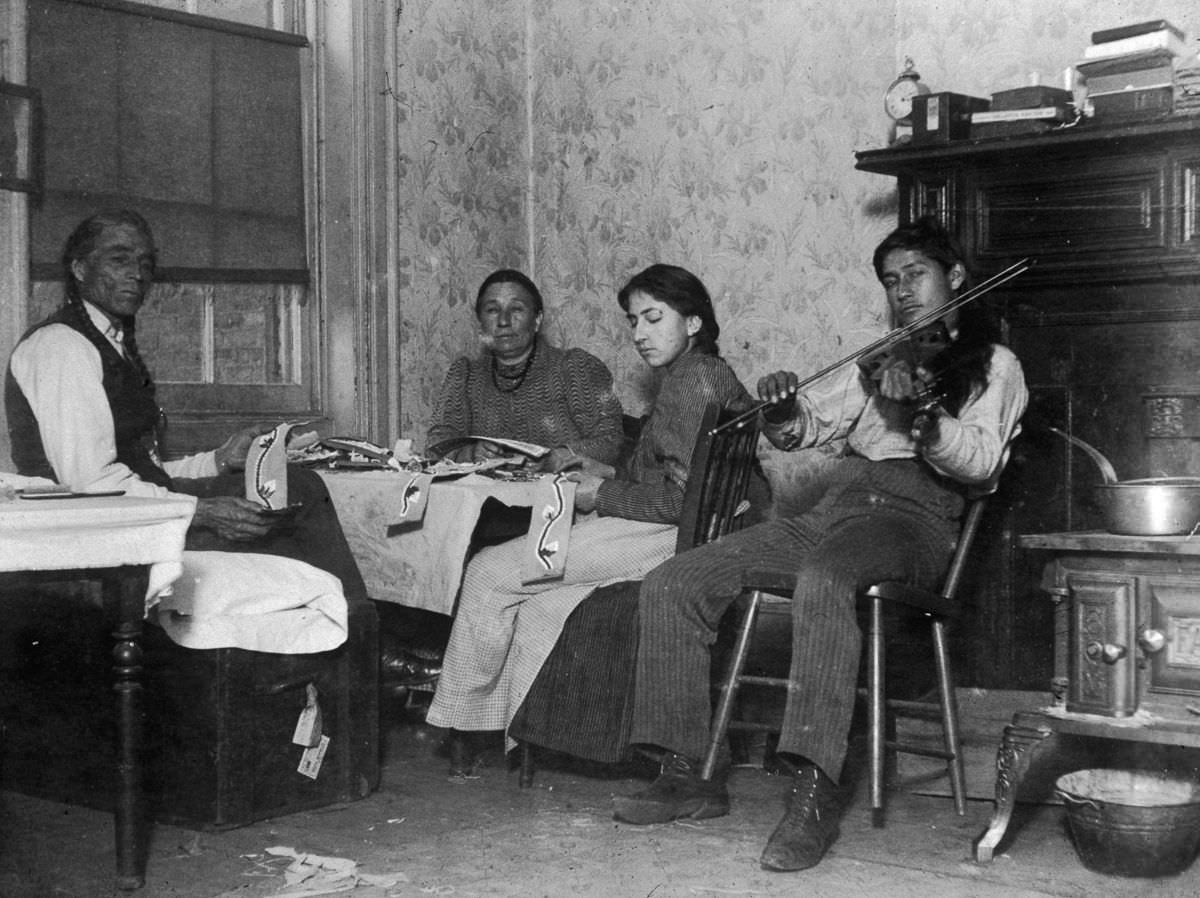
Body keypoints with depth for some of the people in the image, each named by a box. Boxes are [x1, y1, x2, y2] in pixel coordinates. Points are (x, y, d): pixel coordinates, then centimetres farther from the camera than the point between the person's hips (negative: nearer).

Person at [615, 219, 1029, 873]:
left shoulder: (994, 364, 12)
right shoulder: (879, 360, 30)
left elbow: (981, 463, -5)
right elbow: (804, 429, 21)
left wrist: (917, 416, -23)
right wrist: (782, 409, -2)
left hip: (912, 518, -6)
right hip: (832, 509, 6)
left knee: (822, 580, -42)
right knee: (671, 584, -12)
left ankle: (813, 796, -44)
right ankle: (687, 775, -10)